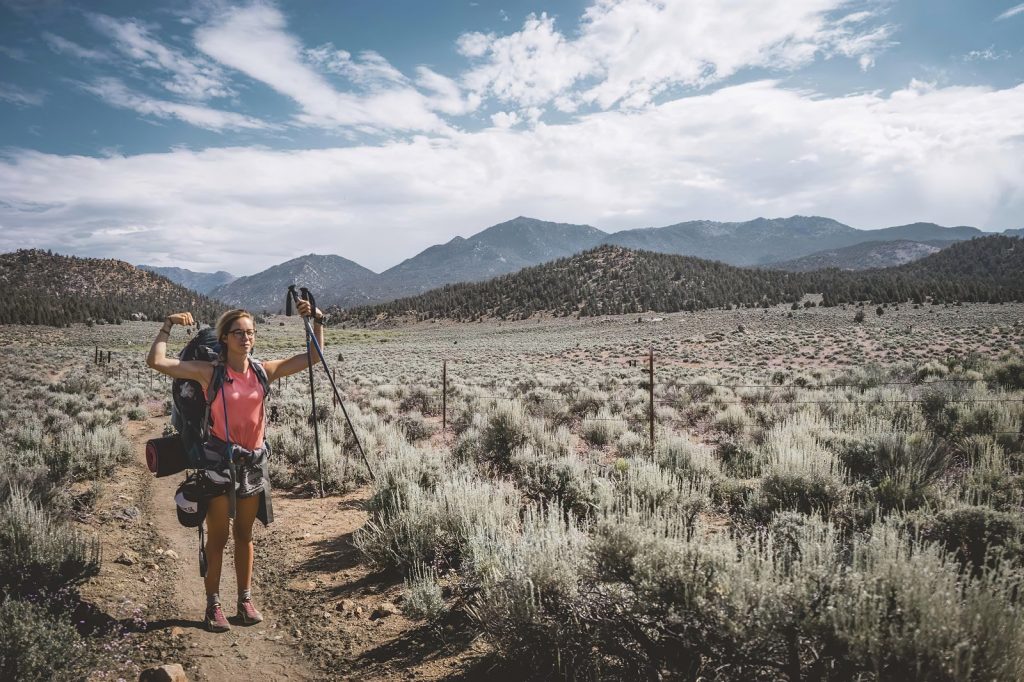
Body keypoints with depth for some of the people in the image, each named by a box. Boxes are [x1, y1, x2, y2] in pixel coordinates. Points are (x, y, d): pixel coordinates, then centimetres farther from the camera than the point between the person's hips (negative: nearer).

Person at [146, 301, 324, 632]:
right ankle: (213, 606, 19)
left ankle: (245, 600, 27)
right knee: (218, 537, 6)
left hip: (253, 460, 4)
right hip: (220, 458, -4)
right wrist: (168, 326, -13)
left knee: (245, 535, 15)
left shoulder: (264, 372, 1)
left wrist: (317, 321, -3)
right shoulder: (210, 372, -9)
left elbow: (314, 357, 5)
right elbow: (156, 361, -17)